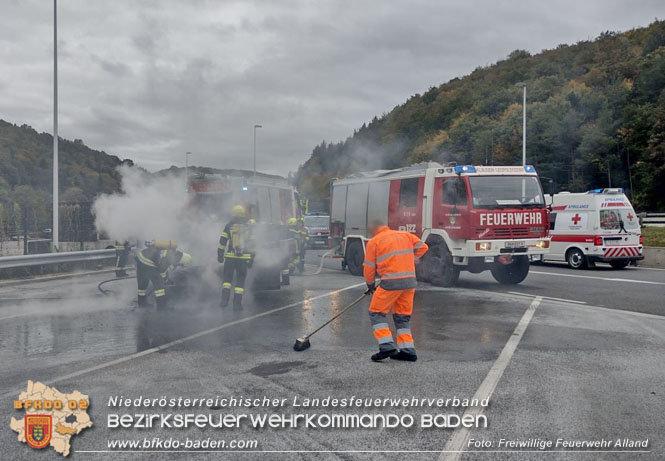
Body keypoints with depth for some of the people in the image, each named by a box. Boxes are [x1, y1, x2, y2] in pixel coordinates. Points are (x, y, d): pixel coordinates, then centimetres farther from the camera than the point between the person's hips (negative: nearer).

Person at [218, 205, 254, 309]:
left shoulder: (228, 226, 3)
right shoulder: (247, 227, 5)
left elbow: (222, 241, 2)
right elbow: (251, 243, 5)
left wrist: (220, 254, 9)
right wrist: (251, 258, 10)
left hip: (230, 257, 0)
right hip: (243, 257, 0)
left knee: (227, 278, 13)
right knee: (240, 279, 6)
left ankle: (225, 299, 1)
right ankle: (237, 302, 2)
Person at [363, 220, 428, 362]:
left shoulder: (373, 242, 4)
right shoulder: (405, 235, 16)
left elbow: (369, 268, 7)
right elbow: (423, 247, 18)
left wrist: (371, 285, 23)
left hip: (391, 282, -6)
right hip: (410, 280, 6)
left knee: (376, 312, 6)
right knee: (402, 316, 16)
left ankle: (387, 346, -6)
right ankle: (408, 350, 12)